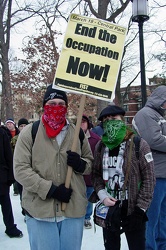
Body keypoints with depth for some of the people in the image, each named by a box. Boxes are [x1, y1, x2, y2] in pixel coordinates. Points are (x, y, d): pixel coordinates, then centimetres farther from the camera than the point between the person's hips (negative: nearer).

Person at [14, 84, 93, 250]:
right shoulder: (29, 132, -3)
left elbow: (91, 163, 15)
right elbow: (20, 169, -9)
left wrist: (80, 164, -9)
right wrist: (50, 190, -16)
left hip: (73, 209, 3)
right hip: (40, 210, -3)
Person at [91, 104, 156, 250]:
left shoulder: (138, 144, -10)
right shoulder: (101, 146, 3)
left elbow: (149, 178, -10)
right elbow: (96, 174, 9)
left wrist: (140, 209, -12)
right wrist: (103, 196, -7)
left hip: (133, 209, -4)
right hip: (108, 208, 4)